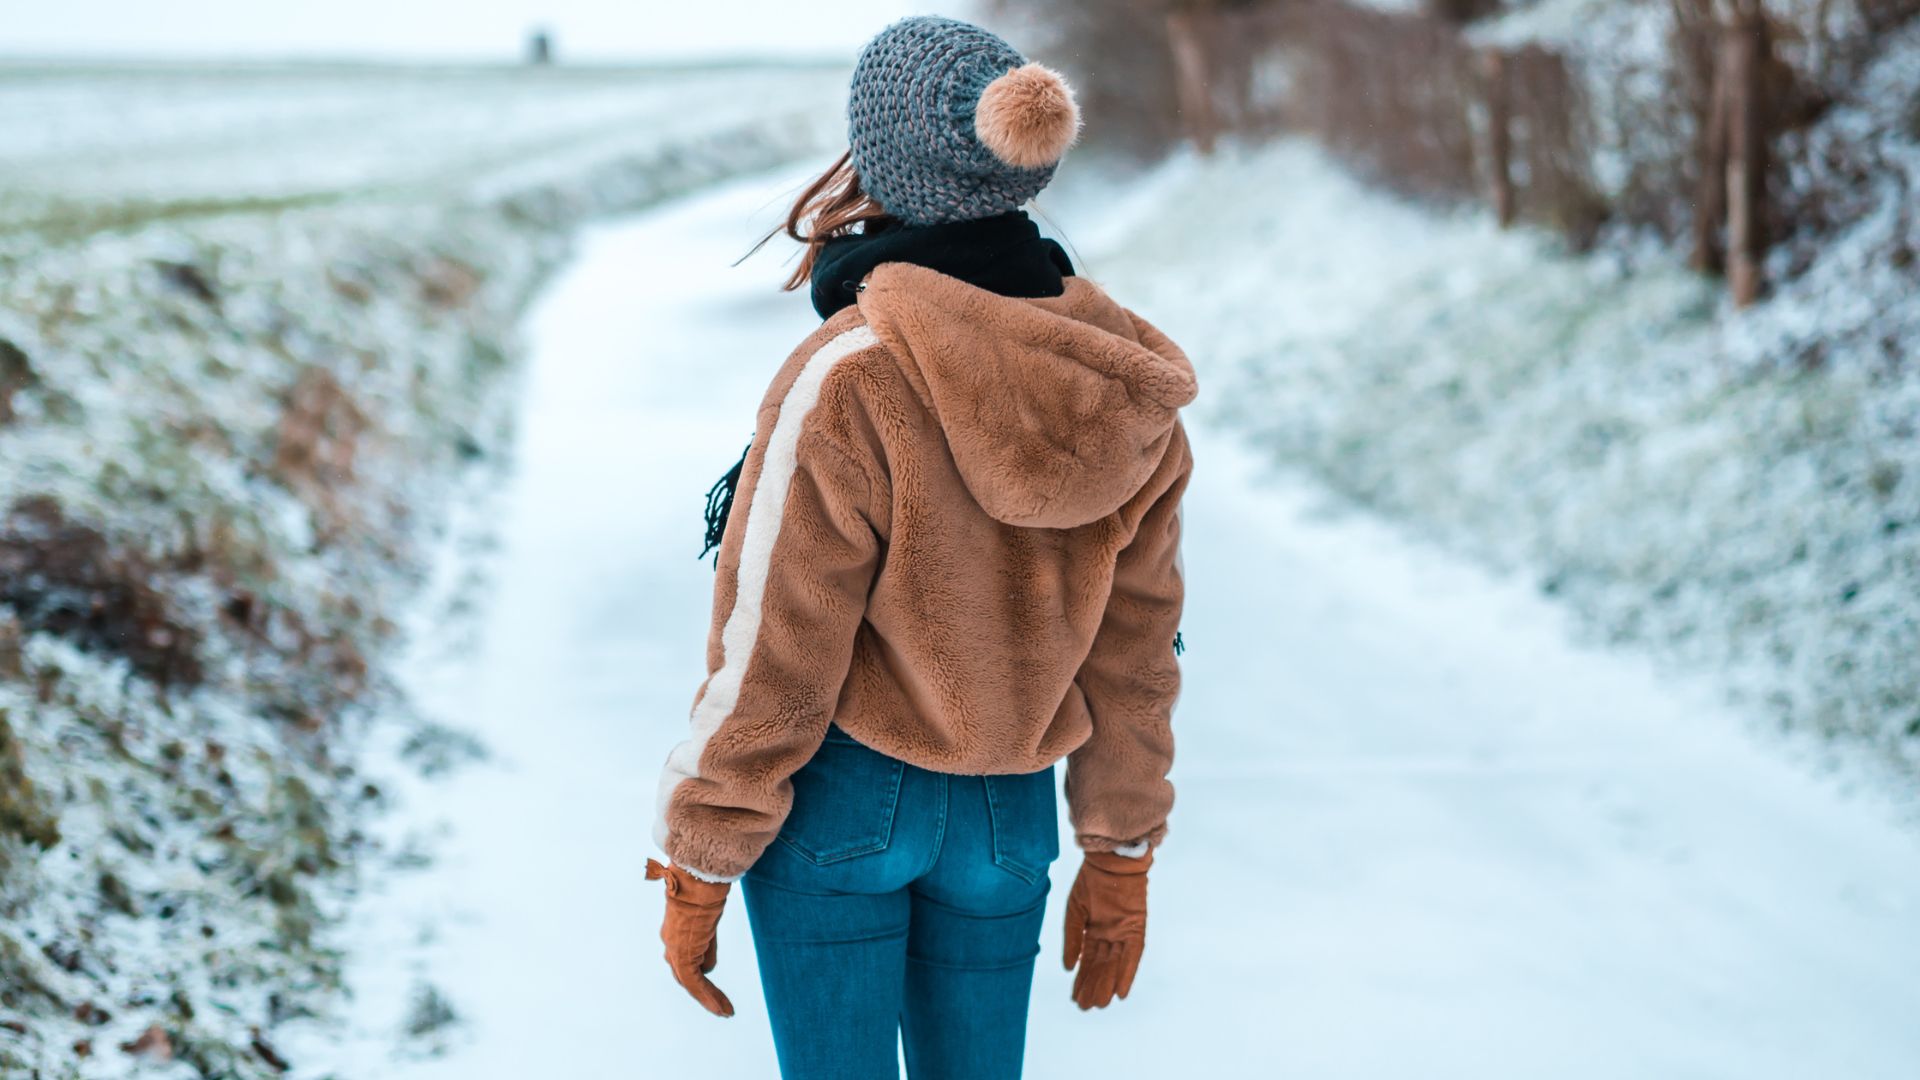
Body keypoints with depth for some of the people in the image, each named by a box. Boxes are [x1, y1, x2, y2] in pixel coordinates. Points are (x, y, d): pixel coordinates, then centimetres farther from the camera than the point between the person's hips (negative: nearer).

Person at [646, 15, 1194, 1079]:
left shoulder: (848, 383, -22)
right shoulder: (1126, 390, -6)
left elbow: (771, 665, -16)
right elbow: (1133, 652, 3)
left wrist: (696, 870, -4)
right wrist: (1118, 859, 14)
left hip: (842, 800, -4)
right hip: (1008, 816, 5)